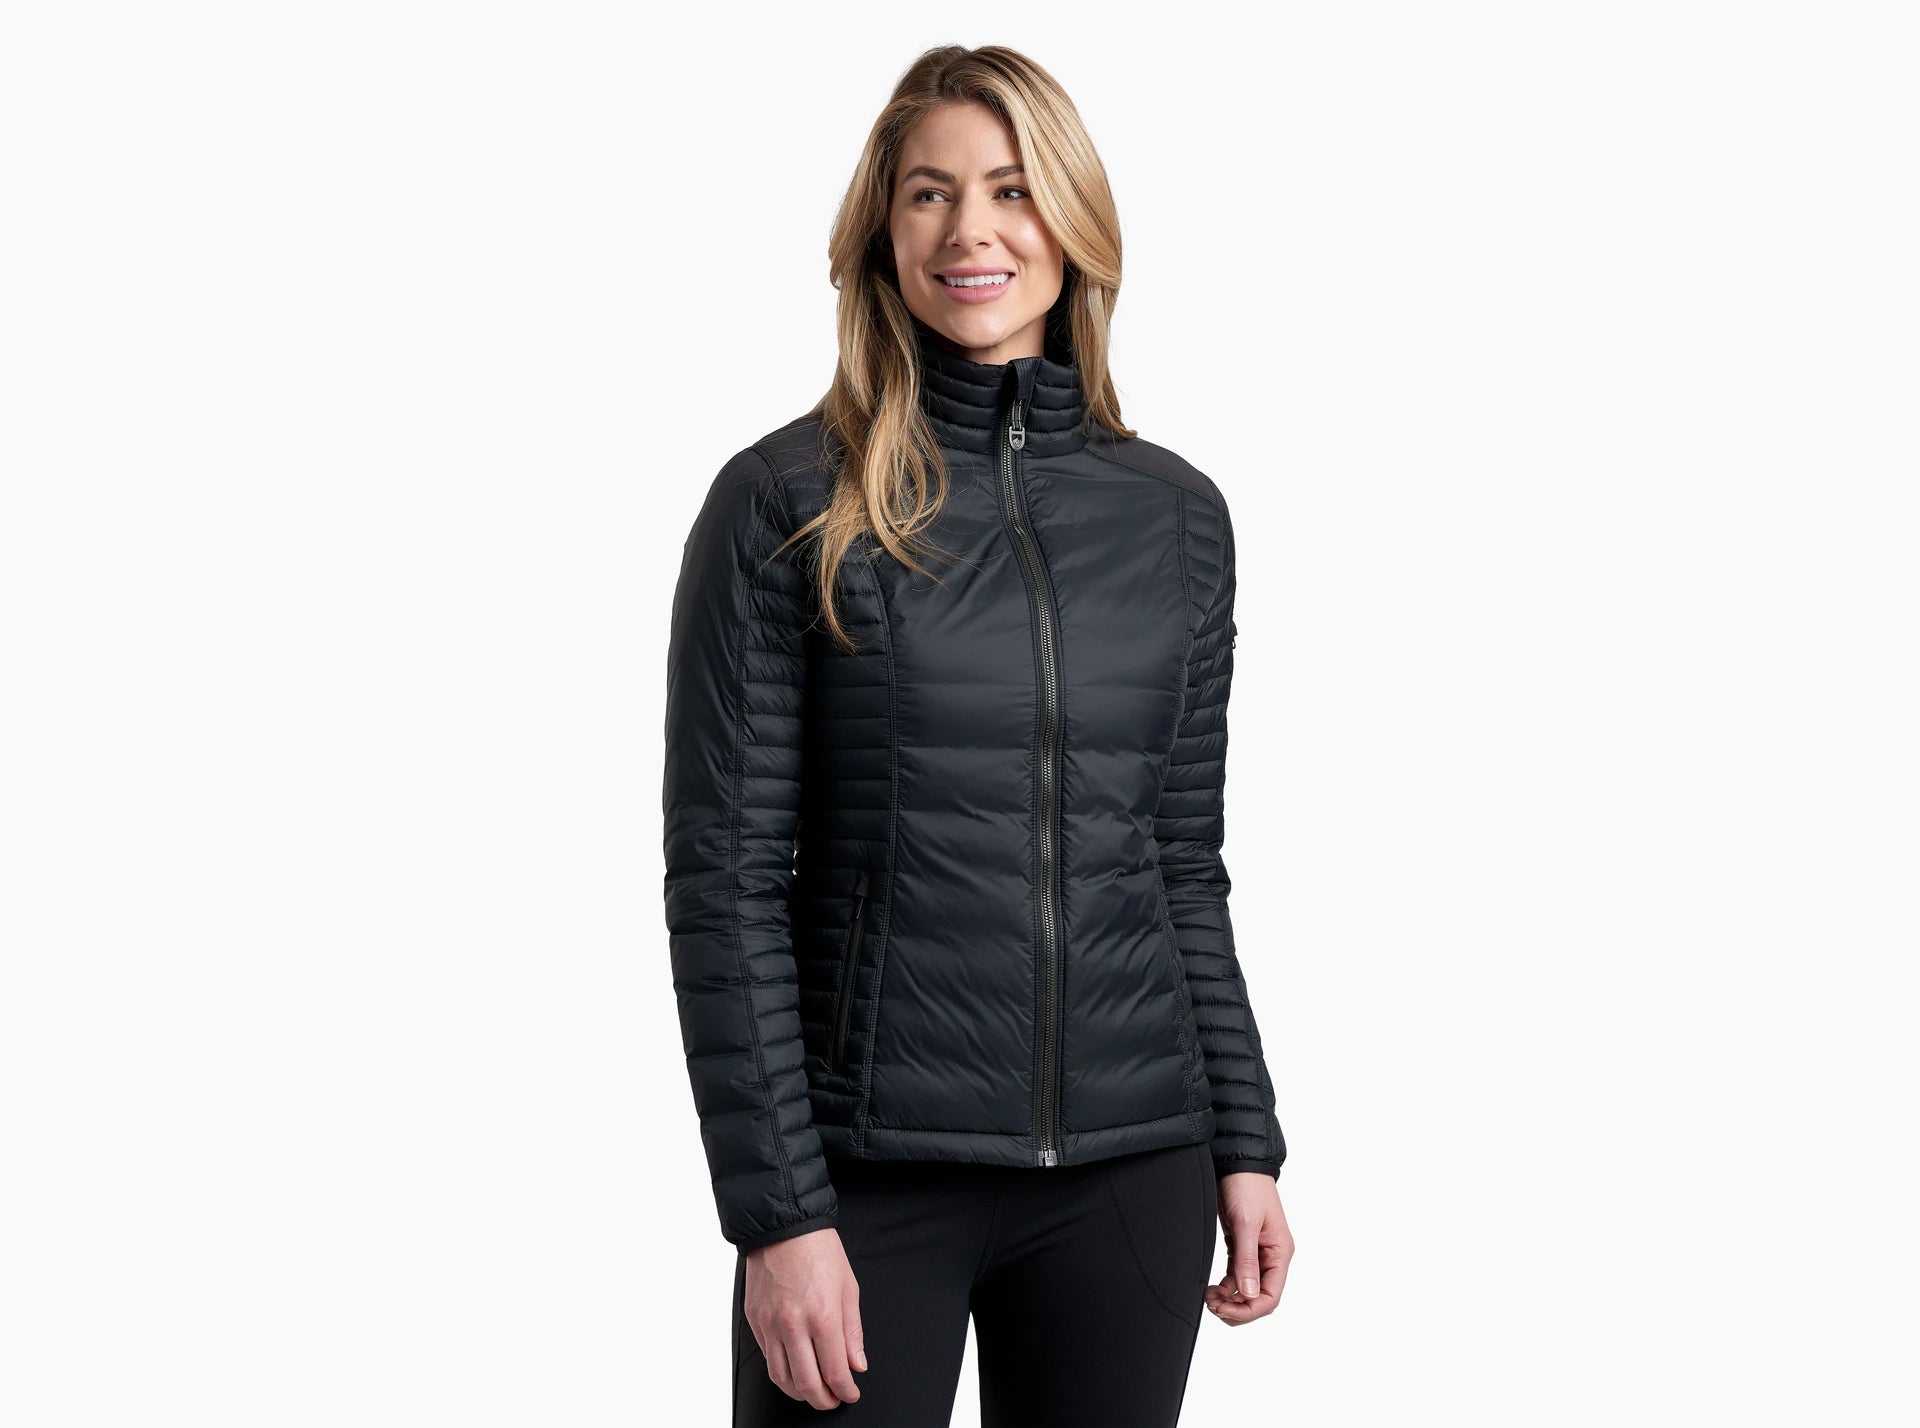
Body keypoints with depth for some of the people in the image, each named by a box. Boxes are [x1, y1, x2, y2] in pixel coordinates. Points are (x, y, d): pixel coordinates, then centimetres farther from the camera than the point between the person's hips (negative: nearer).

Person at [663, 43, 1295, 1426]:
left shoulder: (1178, 515, 7)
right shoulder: (786, 504, -4)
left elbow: (1188, 867, 12)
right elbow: (724, 876, -7)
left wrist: (1245, 1143, 7)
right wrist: (779, 1211, -12)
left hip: (1130, 1175, 3)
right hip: (871, 1177, -3)